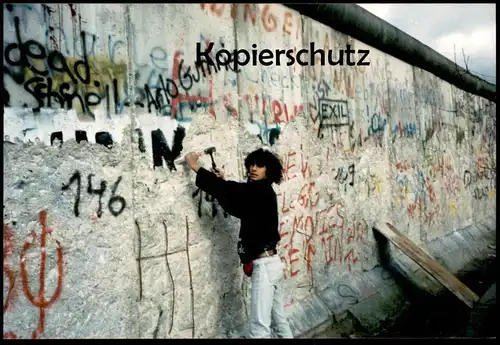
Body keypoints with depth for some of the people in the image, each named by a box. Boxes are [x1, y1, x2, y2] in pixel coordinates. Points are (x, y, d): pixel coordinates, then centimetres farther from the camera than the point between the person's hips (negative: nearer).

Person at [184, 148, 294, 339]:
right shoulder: (260, 194, 13)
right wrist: (223, 181, 13)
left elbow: (230, 192, -19)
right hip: (271, 263, 10)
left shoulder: (261, 191, -14)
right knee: (279, 319, 20)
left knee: (259, 328, -6)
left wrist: (196, 167, -12)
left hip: (264, 265, -10)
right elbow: (237, 207, 23)